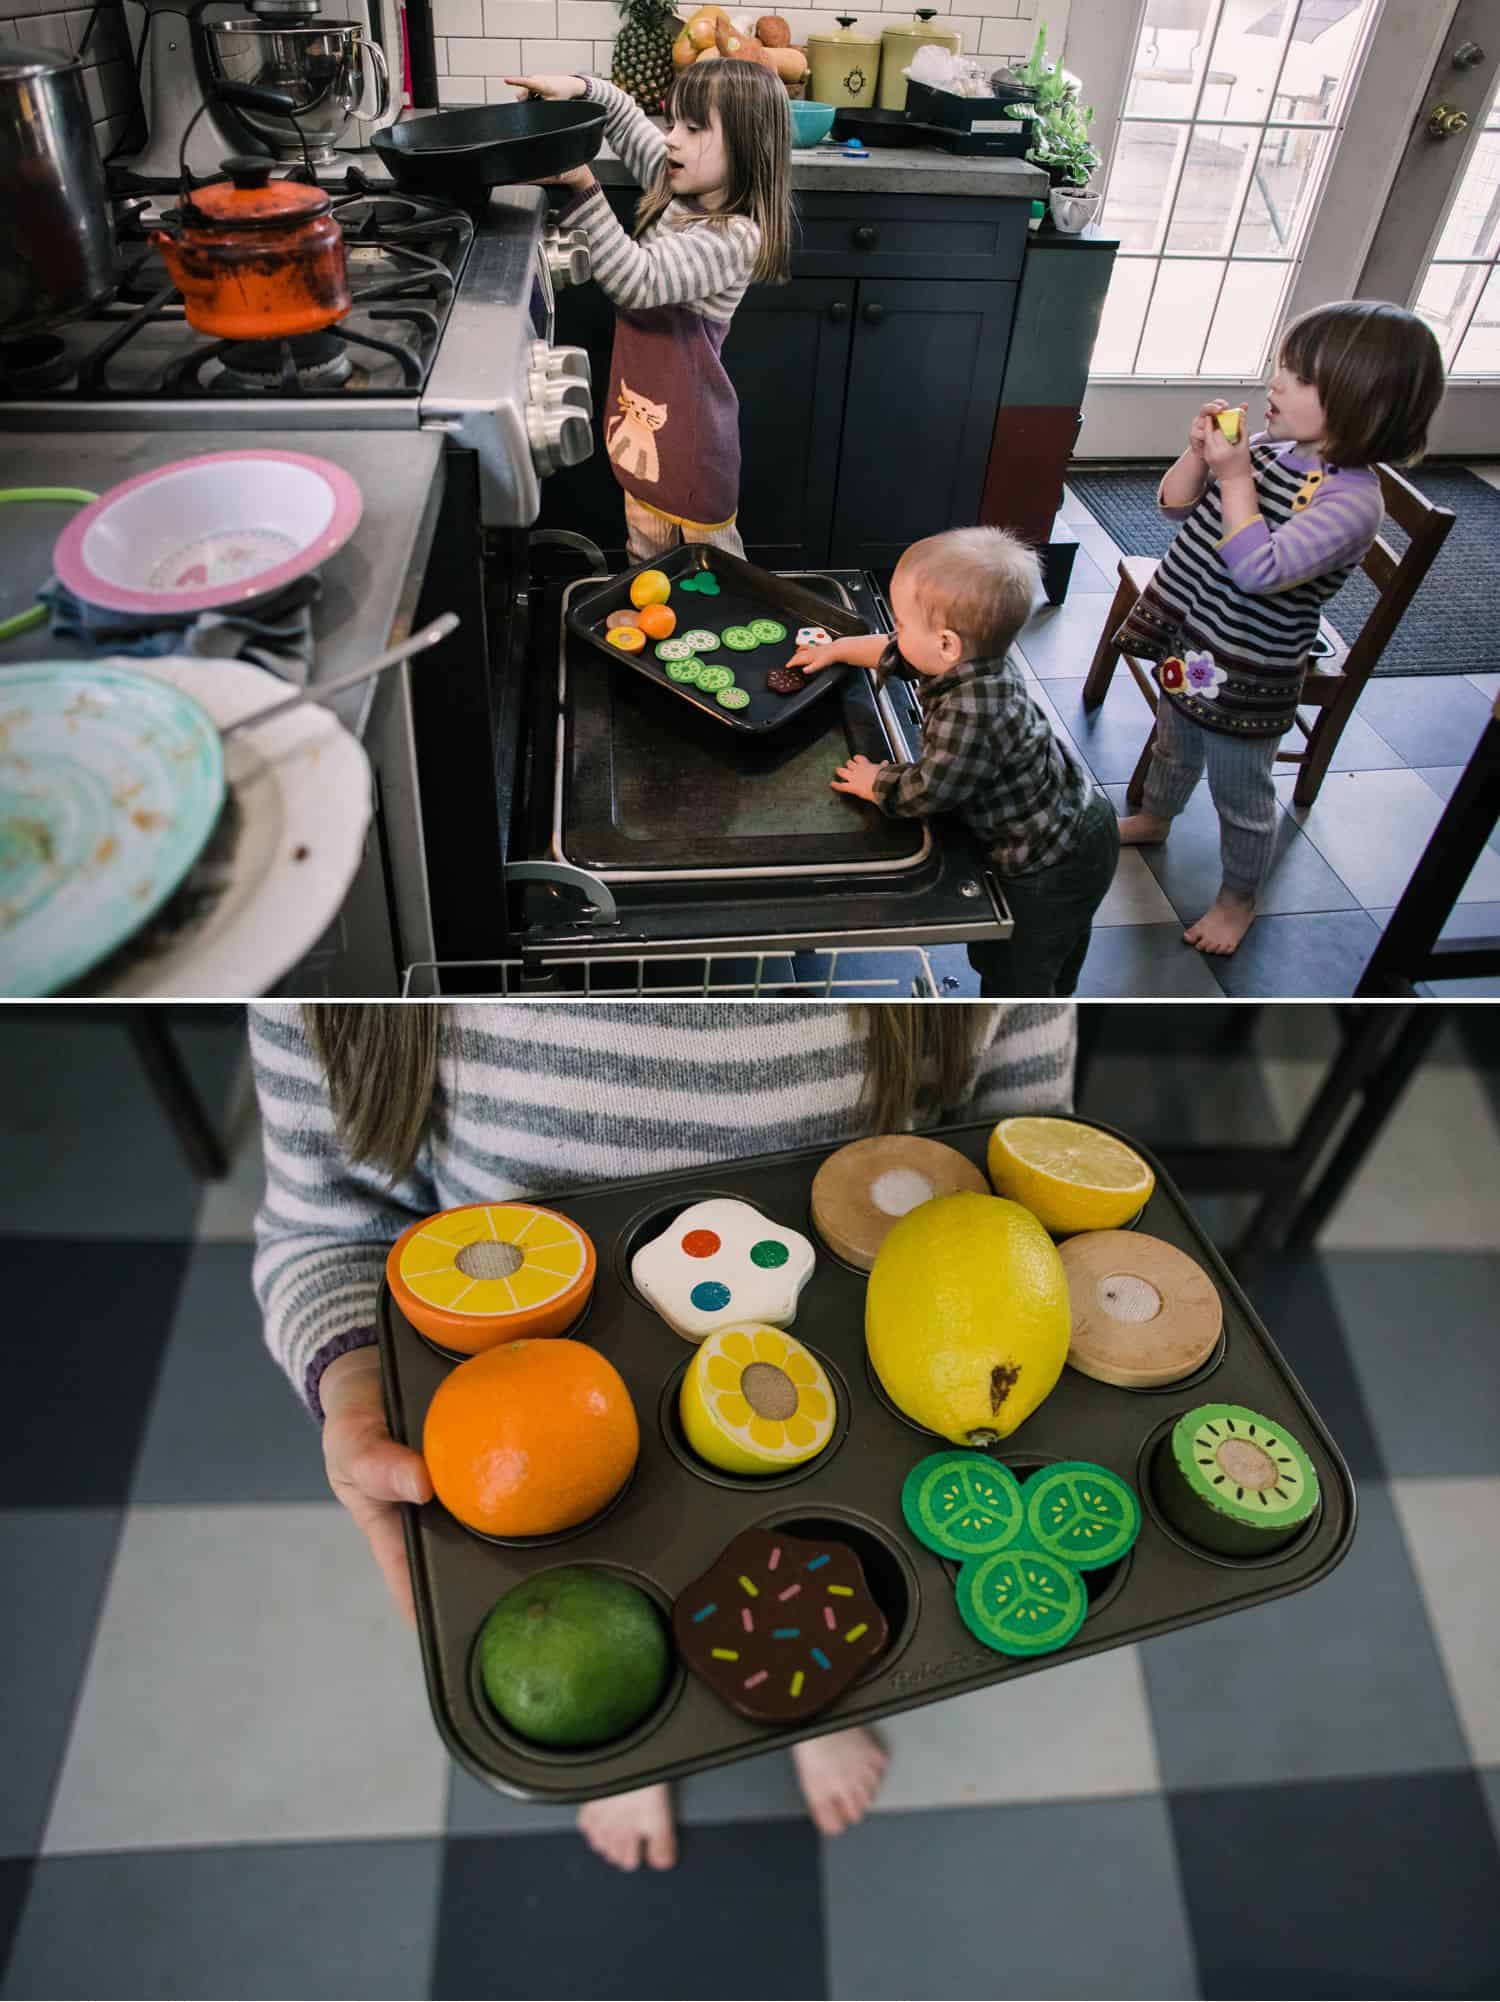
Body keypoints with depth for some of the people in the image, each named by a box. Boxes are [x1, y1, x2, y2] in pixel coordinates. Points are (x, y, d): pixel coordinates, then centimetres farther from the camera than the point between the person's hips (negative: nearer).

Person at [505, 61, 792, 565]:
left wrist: (583, 189, -34)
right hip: (645, 411, 9)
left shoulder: (733, 238, -23)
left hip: (689, 426, -9)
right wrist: (581, 87, 0)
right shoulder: (677, 189, 2)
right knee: (646, 548, 20)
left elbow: (635, 280, -31)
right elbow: (628, 121, 19)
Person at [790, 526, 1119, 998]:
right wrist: (836, 649, 21)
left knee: (1014, 977, 11)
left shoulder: (970, 713, -38)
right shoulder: (973, 659, -8)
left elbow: (926, 791, -30)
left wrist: (875, 784, -11)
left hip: (1054, 868, -10)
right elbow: (894, 651, 11)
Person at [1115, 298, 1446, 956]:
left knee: (1240, 798, 10)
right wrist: (1199, 452, -14)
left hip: (1244, 678, -7)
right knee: (1174, 745, 31)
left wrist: (1233, 477, -30)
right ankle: (1154, 818, 59)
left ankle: (1239, 899, 32)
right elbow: (1176, 504, 4)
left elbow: (1260, 570, -34)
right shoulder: (1266, 445, -4)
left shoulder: (1353, 499, -24)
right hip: (1188, 643, 7)